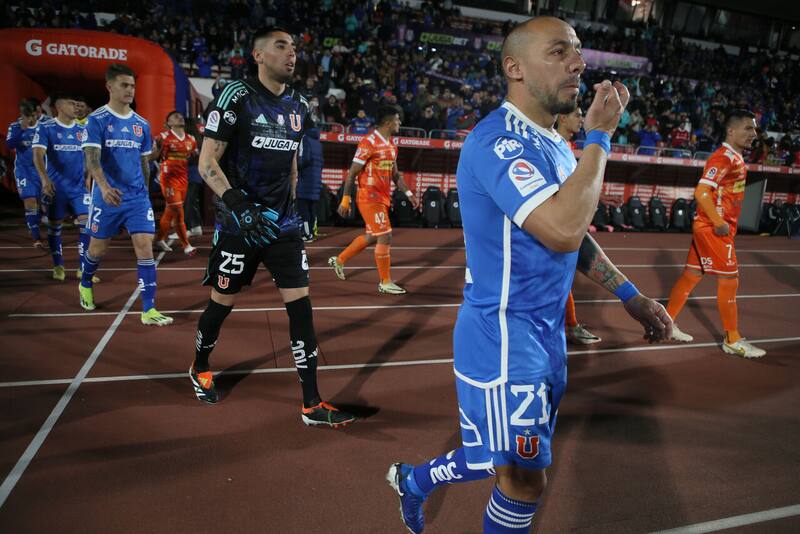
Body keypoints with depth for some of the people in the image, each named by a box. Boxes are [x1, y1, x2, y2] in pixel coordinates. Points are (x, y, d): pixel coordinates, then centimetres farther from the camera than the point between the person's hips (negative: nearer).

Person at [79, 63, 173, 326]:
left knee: (145, 248, -7)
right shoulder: (97, 120, -6)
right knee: (98, 248, 13)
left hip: (138, 197, 3)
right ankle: (85, 285, 45)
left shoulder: (141, 124, 8)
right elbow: (91, 157, -17)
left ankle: (148, 310, -5)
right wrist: (104, 186, -34)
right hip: (107, 197, -3)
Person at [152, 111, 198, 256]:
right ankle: (186, 245, -5)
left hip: (183, 177, 6)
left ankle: (159, 239, 29)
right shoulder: (164, 137, -6)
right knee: (178, 210, -9)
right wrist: (158, 146, -22)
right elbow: (152, 157, -4)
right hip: (169, 178, -6)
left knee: (170, 210, 14)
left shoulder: (191, 139, 10)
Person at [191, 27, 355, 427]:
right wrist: (239, 205, -24)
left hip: (283, 222, 5)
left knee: (300, 305, -2)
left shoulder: (298, 106, 10)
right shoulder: (236, 96, -8)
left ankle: (312, 405, 5)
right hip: (239, 221, -4)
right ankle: (199, 369, 40)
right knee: (223, 302, 10)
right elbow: (206, 163, -11)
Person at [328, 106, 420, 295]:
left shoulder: (391, 145, 13)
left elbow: (395, 175, 20)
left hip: (383, 198, 9)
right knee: (385, 237, -8)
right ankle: (385, 283, 4)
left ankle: (339, 261, 34)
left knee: (372, 237, 16)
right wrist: (345, 200, -13)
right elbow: (352, 173, -12)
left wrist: (409, 194, 11)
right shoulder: (369, 143, -14)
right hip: (369, 197, -9)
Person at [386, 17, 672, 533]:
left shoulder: (555, 144, 11)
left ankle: (414, 478, 44)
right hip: (504, 338, -9)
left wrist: (630, 295, 14)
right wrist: (599, 137, -20)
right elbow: (563, 230, -32)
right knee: (525, 481, 5)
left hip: (545, 335, 9)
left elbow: (575, 236, 19)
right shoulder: (499, 141, -20)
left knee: (514, 460, 23)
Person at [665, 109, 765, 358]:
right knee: (729, 280, -3)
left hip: (710, 227, 9)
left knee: (692, 275, 13)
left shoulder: (736, 158, 15)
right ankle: (733, 341, 8)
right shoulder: (723, 157, -16)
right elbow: (701, 192, -25)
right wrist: (719, 223, -23)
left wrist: (726, 223, 14)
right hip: (713, 228, -9)